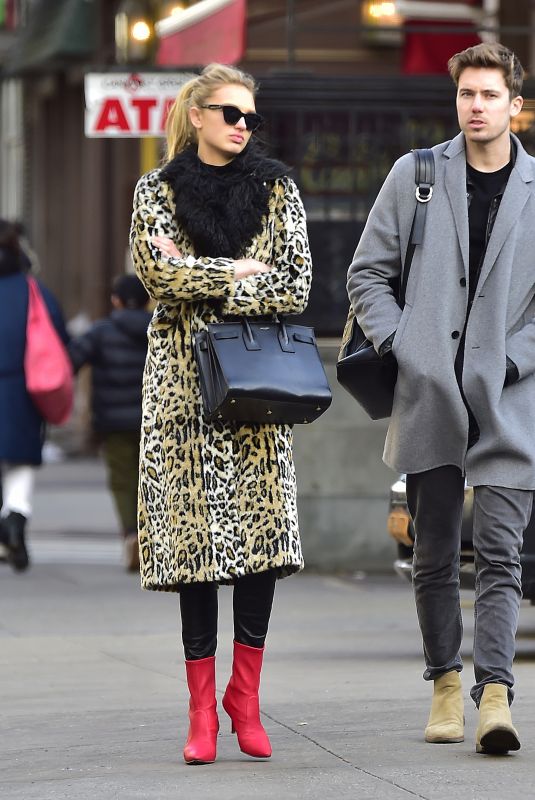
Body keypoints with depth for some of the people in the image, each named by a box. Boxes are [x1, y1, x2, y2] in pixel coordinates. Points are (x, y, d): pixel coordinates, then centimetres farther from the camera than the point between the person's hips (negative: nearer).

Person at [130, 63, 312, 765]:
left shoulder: (276, 190, 11)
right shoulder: (158, 192, 9)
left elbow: (296, 285, -1)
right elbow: (159, 270, -8)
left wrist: (202, 280, -7)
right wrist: (239, 271, -8)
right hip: (185, 384, -1)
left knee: (263, 532, -7)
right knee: (196, 537, -4)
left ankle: (245, 693, 3)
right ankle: (202, 707, -2)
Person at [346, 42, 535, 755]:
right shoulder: (414, 176, 7)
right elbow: (367, 273, 11)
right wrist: (397, 344, -1)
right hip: (428, 398, 1)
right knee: (434, 556, 7)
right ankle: (445, 683, 20)